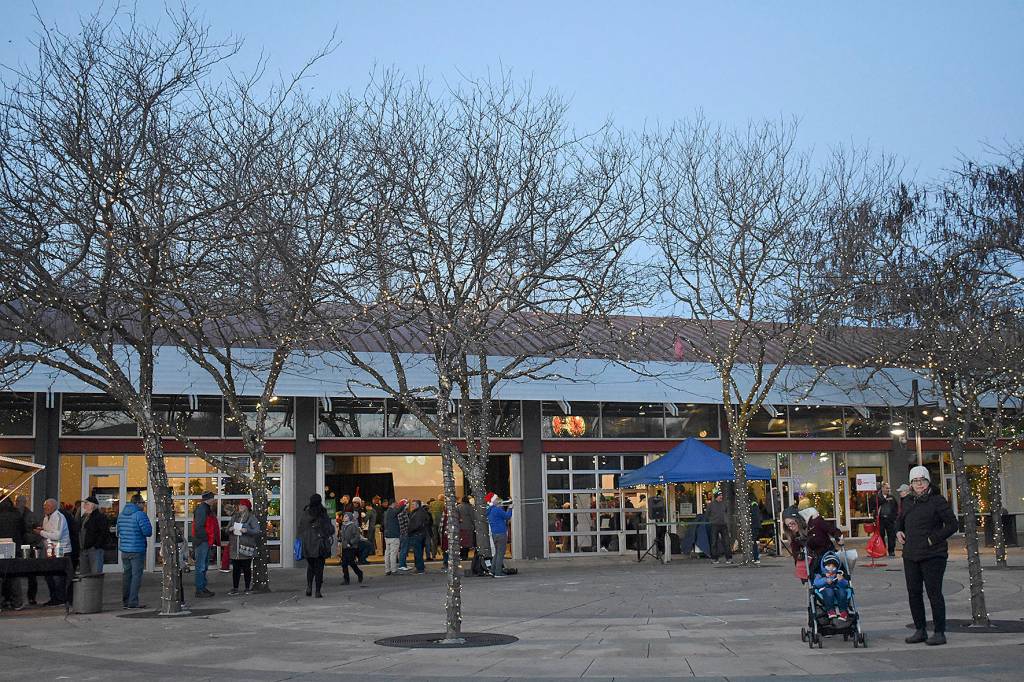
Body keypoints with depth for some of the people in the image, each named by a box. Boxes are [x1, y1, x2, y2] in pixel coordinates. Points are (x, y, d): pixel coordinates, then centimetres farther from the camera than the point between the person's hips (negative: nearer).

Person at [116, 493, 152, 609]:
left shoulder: (121, 514, 10)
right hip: (137, 550, -7)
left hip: (124, 549, 7)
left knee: (126, 574, 14)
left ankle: (125, 601, 19)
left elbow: (119, 531, 17)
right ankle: (133, 602, -5)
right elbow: (148, 532, -17)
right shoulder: (140, 514, -13)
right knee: (136, 575, -3)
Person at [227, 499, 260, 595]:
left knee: (246, 568, 3)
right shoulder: (234, 517, 13)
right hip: (235, 547, 4)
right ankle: (235, 588, 10)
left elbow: (257, 530, -8)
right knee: (235, 568, 5)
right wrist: (230, 529, -3)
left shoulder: (251, 517, -2)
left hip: (246, 547, -4)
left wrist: (246, 530, -21)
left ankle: (247, 588, 11)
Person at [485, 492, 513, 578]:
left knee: (497, 552, 18)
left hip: (494, 534, 9)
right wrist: (510, 508, 0)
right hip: (501, 534, -9)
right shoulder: (497, 510, -16)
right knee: (500, 553, -3)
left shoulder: (490, 510, 12)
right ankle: (498, 572, -3)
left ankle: (493, 570, 17)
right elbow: (507, 516, -12)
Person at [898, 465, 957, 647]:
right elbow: (900, 520, 29)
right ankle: (920, 630, 20)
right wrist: (898, 532, 9)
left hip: (933, 555, -6)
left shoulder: (937, 501, -7)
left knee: (934, 592, -5)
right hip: (910, 555, 7)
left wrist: (933, 539, -13)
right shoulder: (908, 502, 12)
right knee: (914, 593, 9)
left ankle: (939, 632, 2)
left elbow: (952, 524, -8)